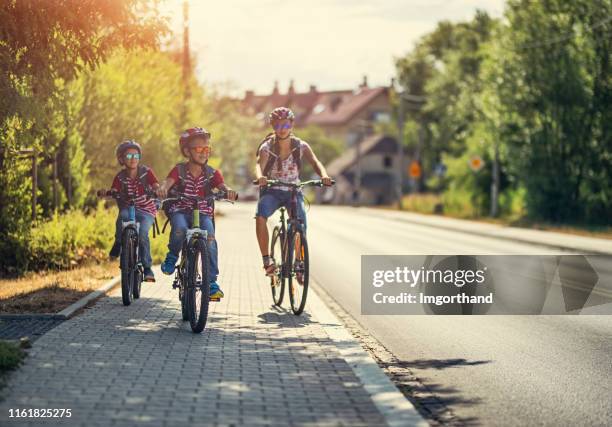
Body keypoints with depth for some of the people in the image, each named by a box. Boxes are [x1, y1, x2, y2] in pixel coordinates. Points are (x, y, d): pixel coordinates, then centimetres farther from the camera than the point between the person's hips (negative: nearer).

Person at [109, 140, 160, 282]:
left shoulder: (146, 172, -4)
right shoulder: (120, 177, -1)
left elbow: (157, 188, -13)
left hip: (147, 211, -1)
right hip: (129, 209, 1)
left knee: (142, 234, -27)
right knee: (123, 215, -35)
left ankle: (147, 267, -13)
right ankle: (118, 244, -13)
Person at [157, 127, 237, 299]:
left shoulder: (211, 173, 3)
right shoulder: (179, 170, -1)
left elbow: (222, 185, -13)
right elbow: (168, 181, -18)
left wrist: (229, 191, -38)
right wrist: (163, 188, -43)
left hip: (203, 213, 1)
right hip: (180, 211, -1)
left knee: (210, 239, -25)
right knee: (180, 229, -35)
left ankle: (212, 282, -16)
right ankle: (172, 256, -3)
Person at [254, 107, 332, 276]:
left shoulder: (301, 146, -5)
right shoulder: (267, 147, -9)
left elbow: (315, 162, -19)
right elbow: (259, 165, -26)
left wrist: (324, 175, -42)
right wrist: (260, 177, -51)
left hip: (293, 192, 2)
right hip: (272, 191, -1)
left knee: (301, 223, -18)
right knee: (260, 216, -31)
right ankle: (267, 259, -24)